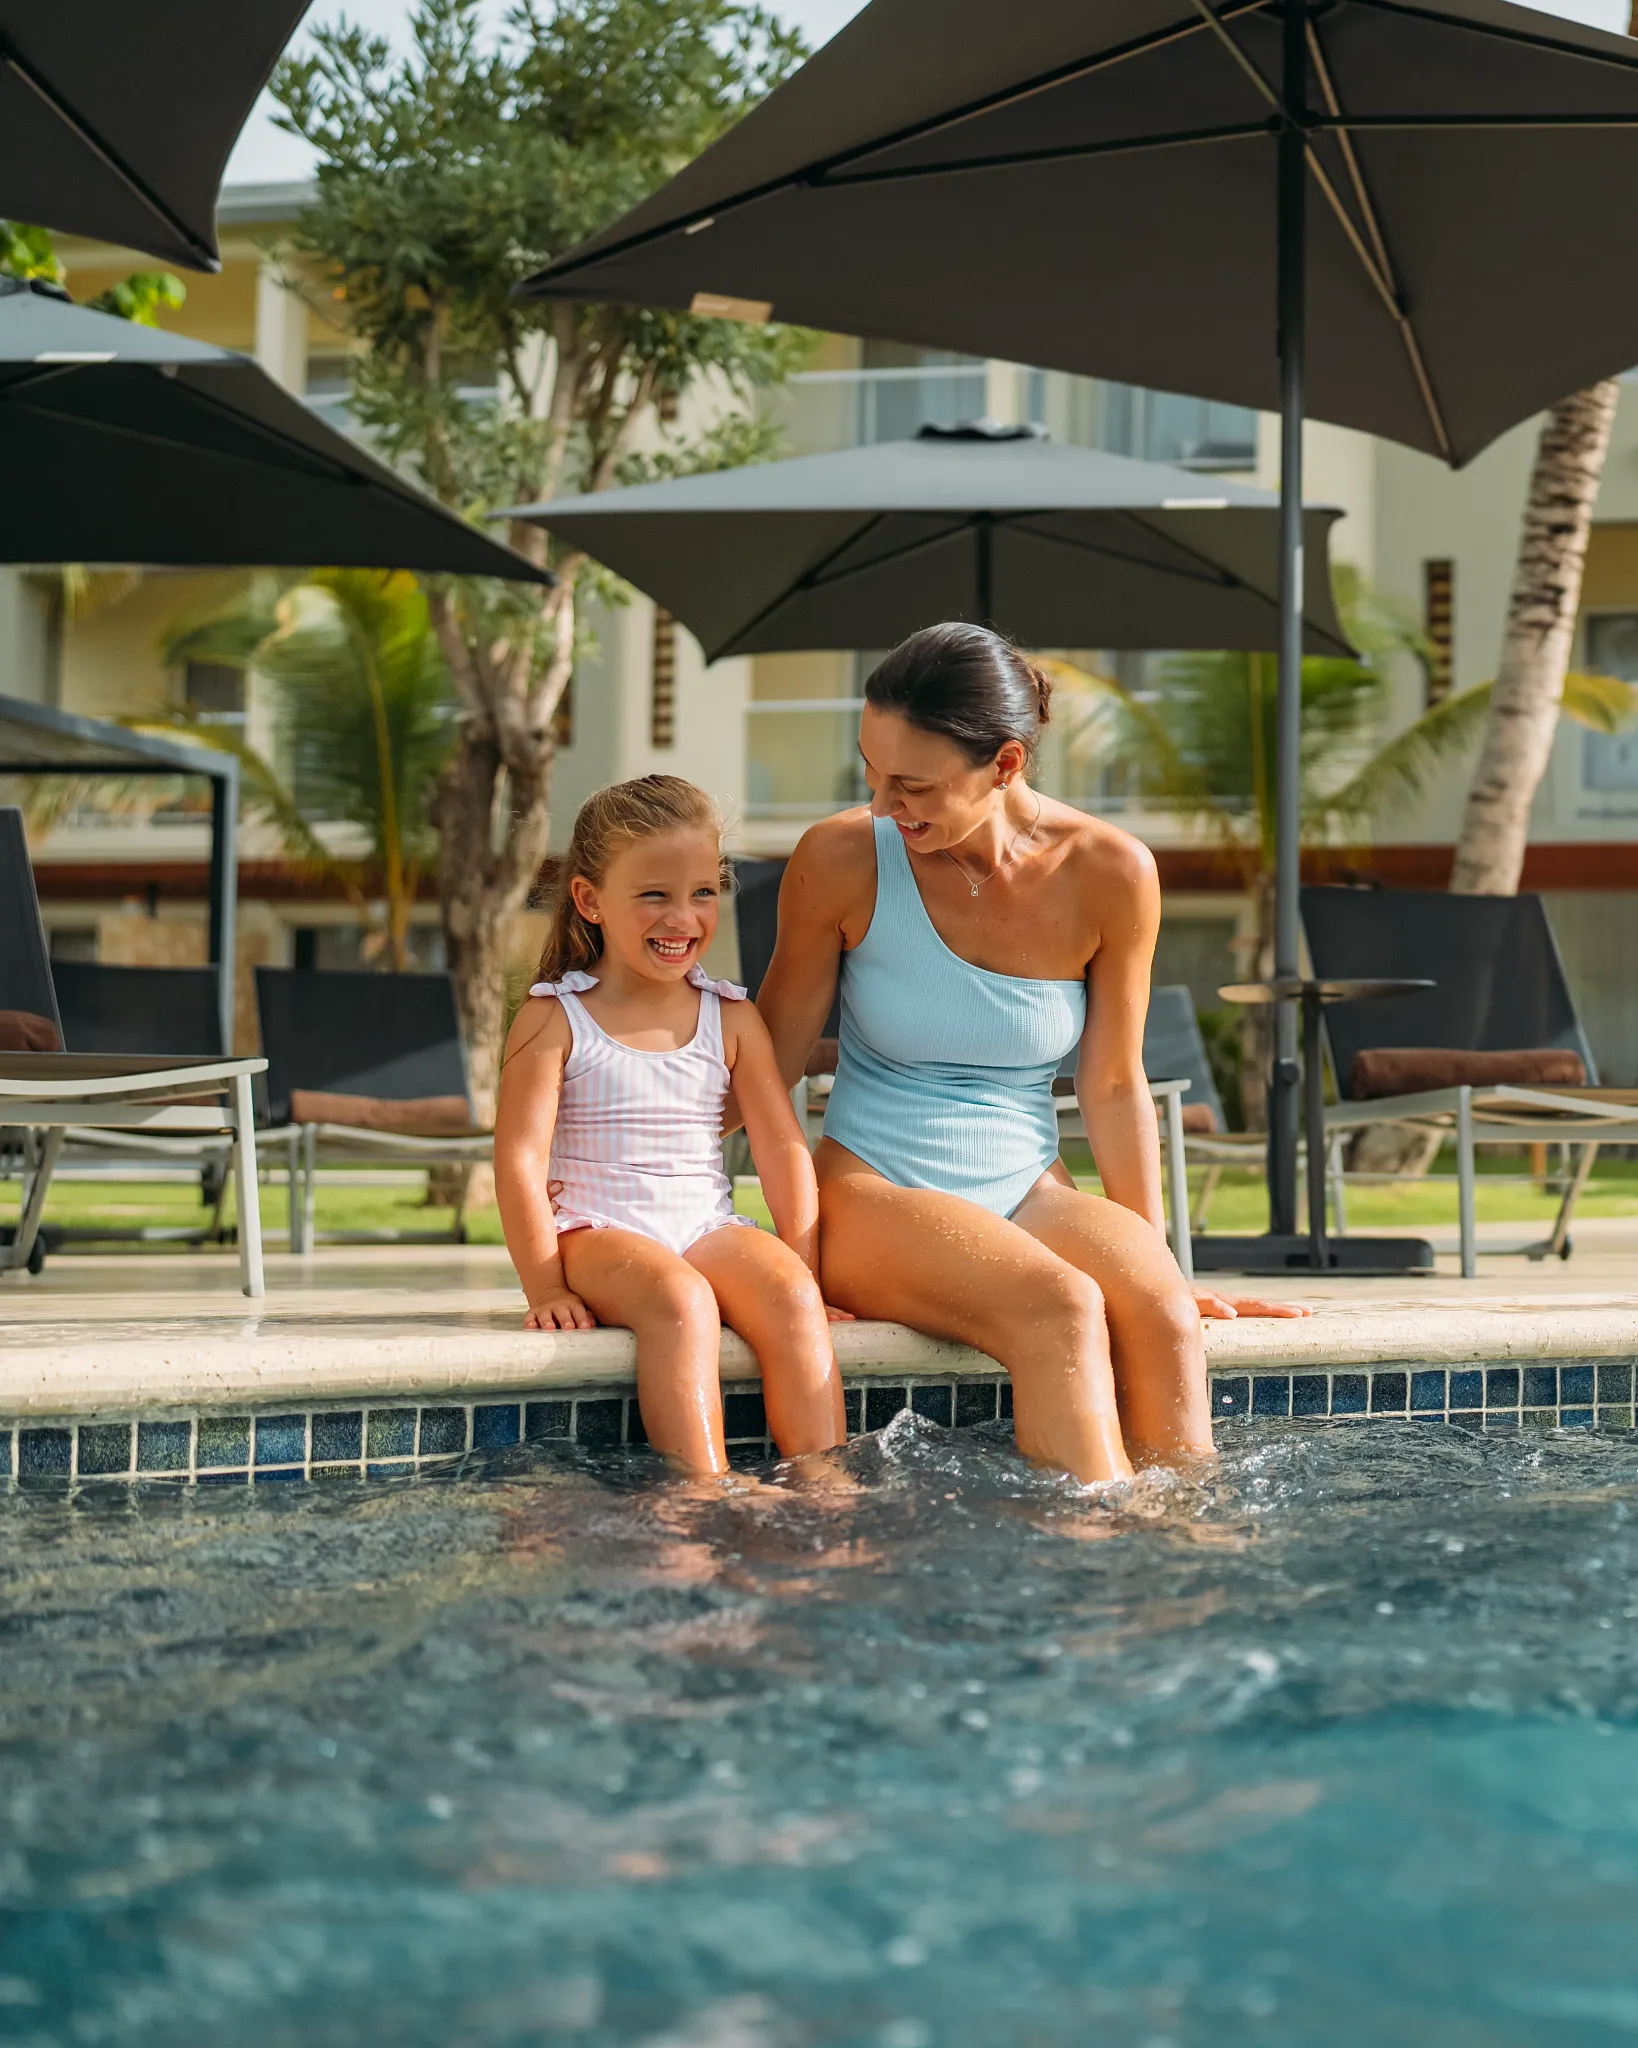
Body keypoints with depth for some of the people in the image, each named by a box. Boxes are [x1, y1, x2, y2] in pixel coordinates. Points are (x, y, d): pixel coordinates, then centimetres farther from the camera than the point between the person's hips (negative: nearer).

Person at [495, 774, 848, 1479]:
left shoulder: (731, 1019, 9)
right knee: (681, 1301, -36)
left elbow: (782, 1147, 8)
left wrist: (806, 1273, 0)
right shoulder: (554, 1020, -2)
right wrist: (546, 1289, -13)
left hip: (707, 1230, 4)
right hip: (596, 1233, -4)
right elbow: (521, 1156, -6)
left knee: (793, 1300, -28)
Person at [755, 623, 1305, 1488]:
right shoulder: (842, 860, -10)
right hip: (872, 1196, -3)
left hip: (1030, 1190, 3)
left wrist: (1154, 1259, 6)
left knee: (1162, 1314, -29)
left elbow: (1112, 1086, 5)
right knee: (1062, 1309, -32)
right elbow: (771, 1058, 1)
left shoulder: (1109, 874, -6)